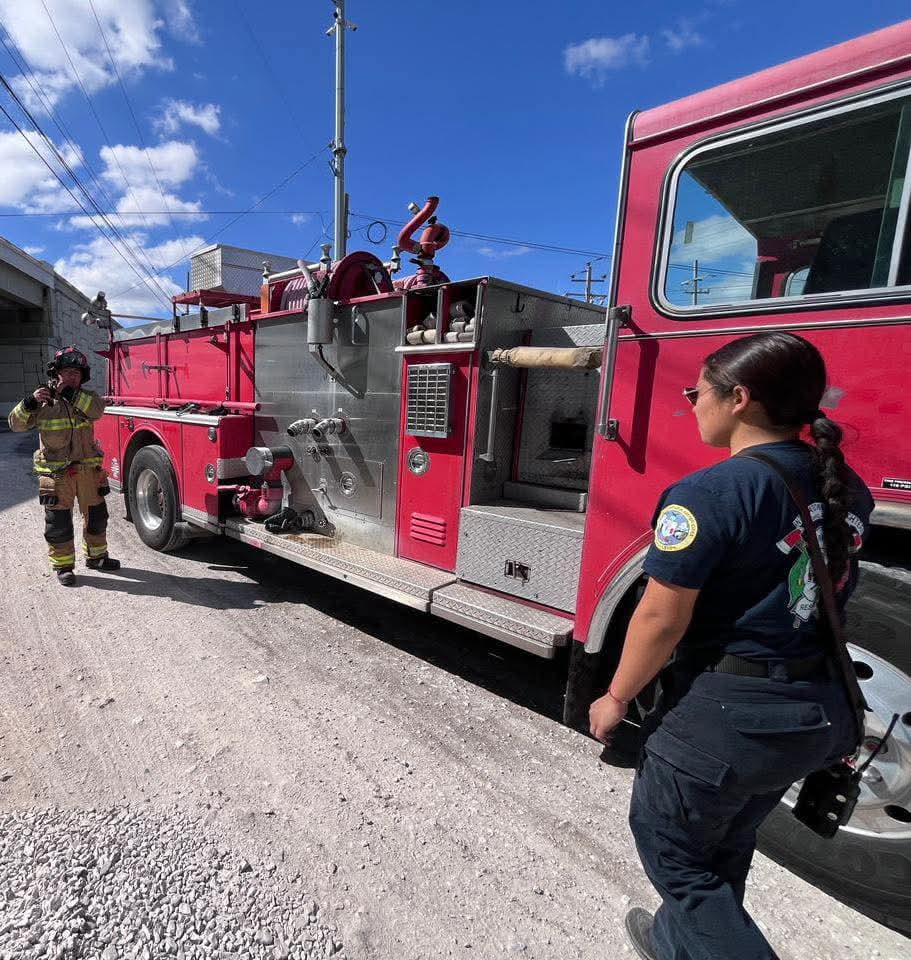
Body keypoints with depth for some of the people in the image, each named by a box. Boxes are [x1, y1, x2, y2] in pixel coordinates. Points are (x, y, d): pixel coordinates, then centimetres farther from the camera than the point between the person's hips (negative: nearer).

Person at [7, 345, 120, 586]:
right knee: (58, 521, 3)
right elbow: (16, 424, -4)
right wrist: (30, 402, -19)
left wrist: (71, 393, -23)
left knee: (96, 515, 13)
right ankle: (63, 565, 15)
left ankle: (96, 556, 29)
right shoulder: (43, 400, 0)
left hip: (88, 469, 3)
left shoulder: (85, 397, 6)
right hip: (56, 473, -3)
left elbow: (98, 409, -15)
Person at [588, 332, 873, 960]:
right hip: (820, 712, 8)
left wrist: (617, 698, -7)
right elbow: (821, 599, 10)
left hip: (727, 714, -8)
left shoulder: (709, 494, -24)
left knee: (670, 847, 20)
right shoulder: (846, 489, 1)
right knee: (724, 846, 29)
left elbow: (661, 619, -21)